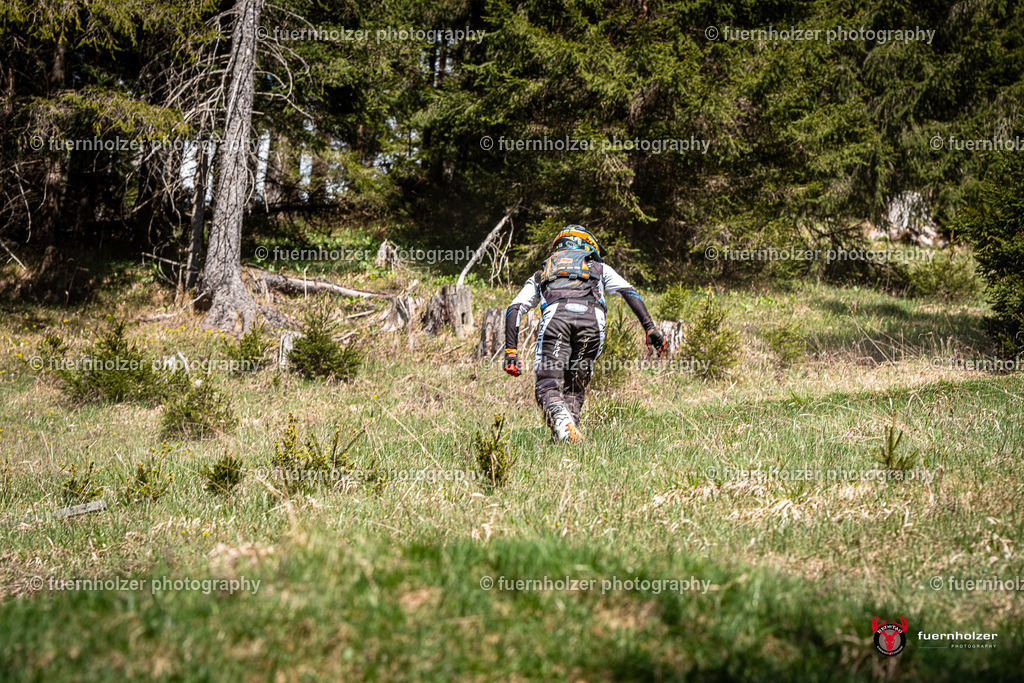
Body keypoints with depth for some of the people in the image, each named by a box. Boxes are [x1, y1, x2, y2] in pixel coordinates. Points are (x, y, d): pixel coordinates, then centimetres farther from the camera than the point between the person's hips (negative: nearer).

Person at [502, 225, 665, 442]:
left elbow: (514, 308, 25)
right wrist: (650, 327, 12)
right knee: (575, 385, 13)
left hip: (555, 314, 0)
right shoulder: (599, 268, 36)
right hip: (592, 318, 0)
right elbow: (629, 292, 19)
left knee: (548, 385, -6)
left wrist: (511, 350, 21)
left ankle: (560, 418, -37)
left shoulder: (540, 275, 38)